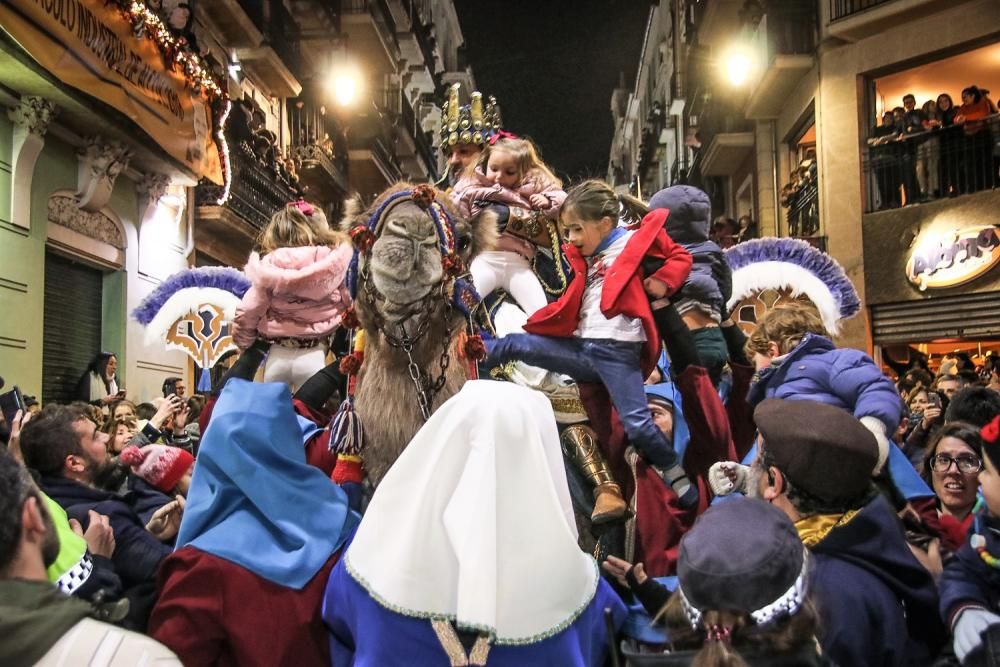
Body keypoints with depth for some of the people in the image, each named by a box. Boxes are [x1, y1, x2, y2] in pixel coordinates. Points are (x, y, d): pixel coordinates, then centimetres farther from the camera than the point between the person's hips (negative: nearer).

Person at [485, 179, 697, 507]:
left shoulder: (637, 240, 2)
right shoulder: (584, 256, 20)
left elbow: (681, 258, 4)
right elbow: (571, 306, 22)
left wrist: (662, 283, -10)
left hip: (617, 351, -6)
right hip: (581, 347, 6)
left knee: (637, 425, -8)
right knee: (515, 345, -4)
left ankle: (676, 477, 10)